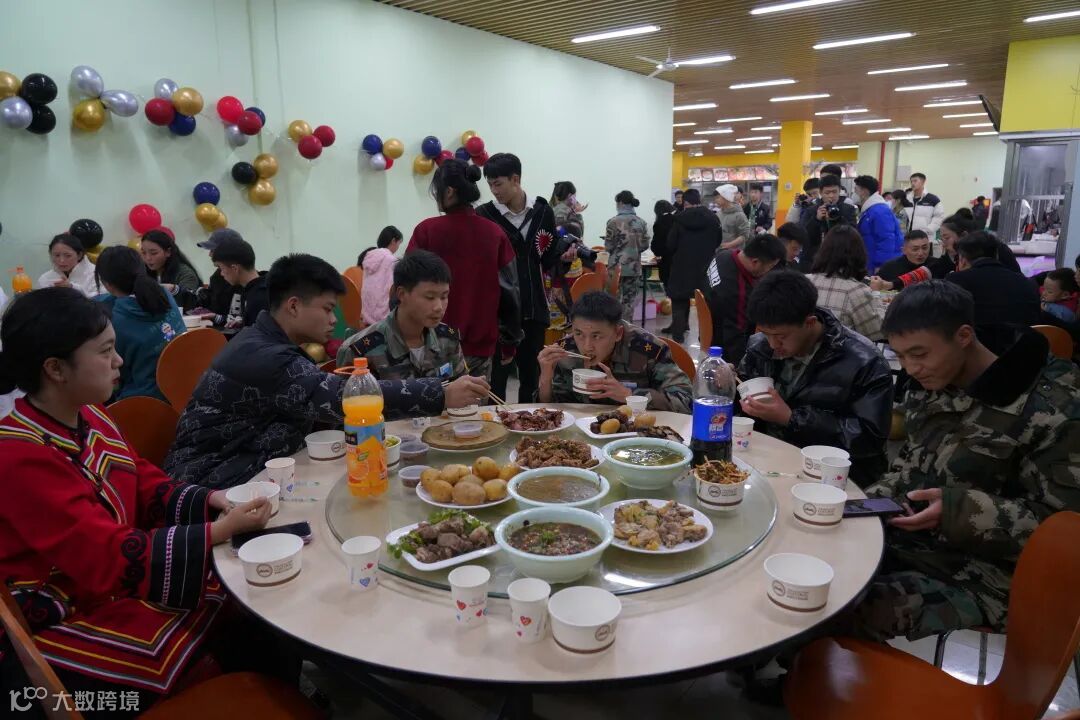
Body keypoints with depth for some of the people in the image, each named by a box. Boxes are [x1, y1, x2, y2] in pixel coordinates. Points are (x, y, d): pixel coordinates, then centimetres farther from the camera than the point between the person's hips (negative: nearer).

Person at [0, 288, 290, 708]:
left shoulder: (89, 416, 2)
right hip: (69, 622, -8)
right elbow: (108, 558, -28)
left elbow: (149, 488, 8)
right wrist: (219, 531, -26)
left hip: (117, 580, 8)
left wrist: (212, 501, -10)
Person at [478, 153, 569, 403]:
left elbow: (548, 259, 9)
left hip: (534, 307, 3)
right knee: (496, 374, 1)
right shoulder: (484, 215, -4)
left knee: (531, 374, 13)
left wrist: (563, 255, -10)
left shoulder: (542, 211, 3)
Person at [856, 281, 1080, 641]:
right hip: (903, 541, 7)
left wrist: (959, 510, -26)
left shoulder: (1050, 409, -14)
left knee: (847, 613, -28)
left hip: (978, 574, -7)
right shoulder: (930, 388, 6)